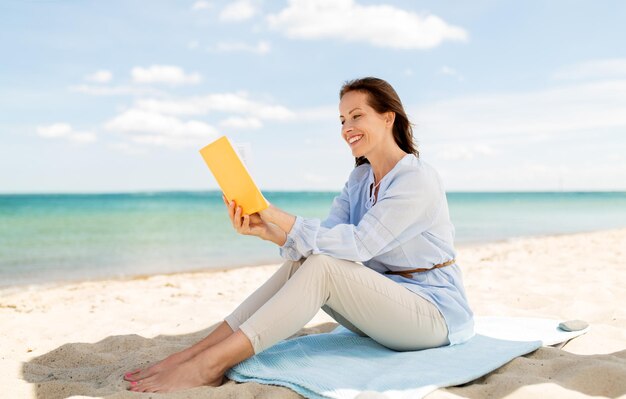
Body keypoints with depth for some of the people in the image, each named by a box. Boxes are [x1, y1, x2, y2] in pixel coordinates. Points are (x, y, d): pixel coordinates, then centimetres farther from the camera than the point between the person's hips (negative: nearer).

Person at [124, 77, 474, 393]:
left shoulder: (418, 180, -17)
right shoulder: (360, 180, 8)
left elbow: (359, 243, -28)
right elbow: (323, 239, -6)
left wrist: (278, 217, -35)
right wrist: (266, 230, -24)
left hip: (436, 312, -7)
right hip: (383, 305, 7)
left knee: (322, 267, -28)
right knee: (302, 262, -15)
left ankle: (208, 366, -32)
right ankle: (197, 352, -20)